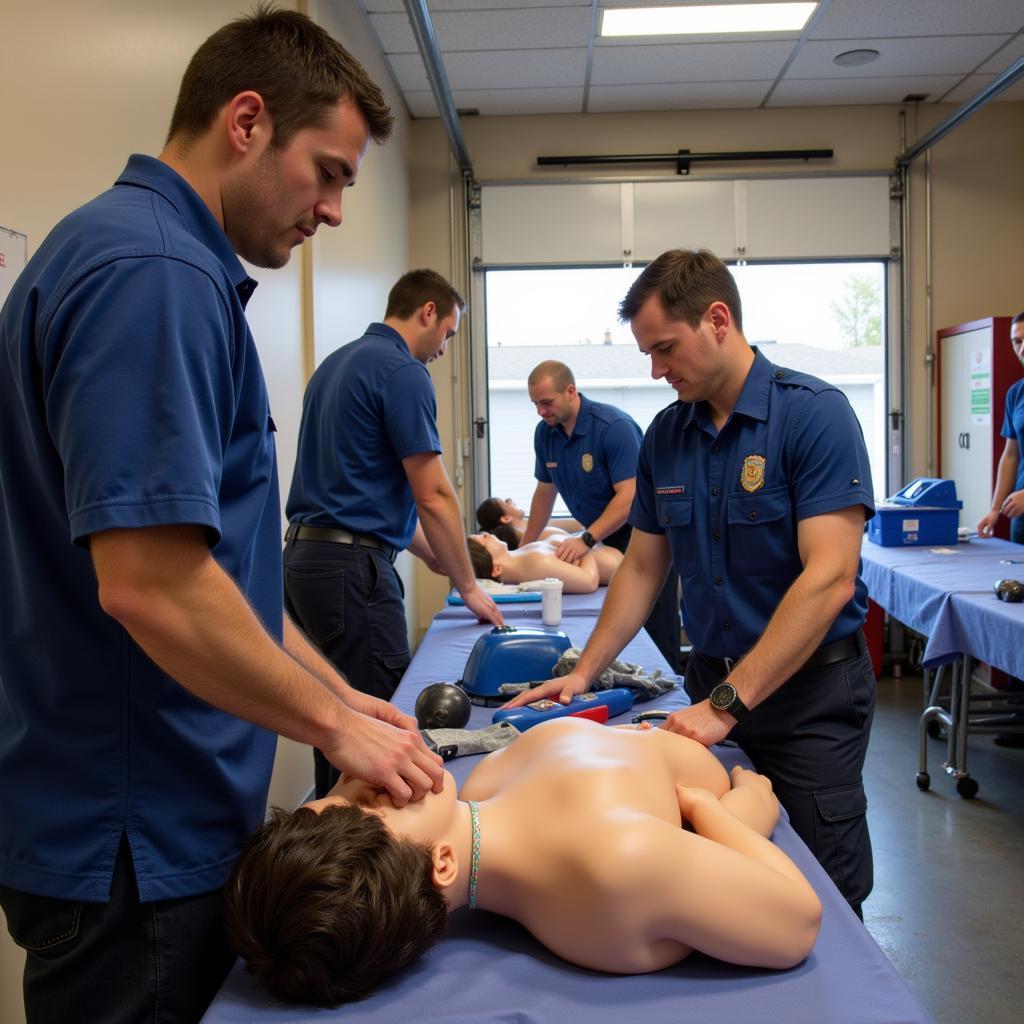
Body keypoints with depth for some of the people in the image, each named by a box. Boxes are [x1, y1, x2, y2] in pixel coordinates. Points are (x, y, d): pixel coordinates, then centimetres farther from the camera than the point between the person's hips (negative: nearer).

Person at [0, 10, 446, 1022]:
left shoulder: (153, 258, 12)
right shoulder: (152, 269, -21)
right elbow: (149, 584, -29)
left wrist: (337, 695, 13)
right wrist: (333, 722, -15)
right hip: (133, 834, -9)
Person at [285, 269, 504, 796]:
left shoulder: (336, 364, 18)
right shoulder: (402, 372, -11)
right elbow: (434, 497, -13)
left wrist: (433, 555, 25)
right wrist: (469, 586, -1)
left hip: (305, 559, 10)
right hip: (352, 568, -10)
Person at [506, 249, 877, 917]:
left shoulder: (814, 413, -15)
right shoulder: (665, 434, 4)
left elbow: (829, 579, -22)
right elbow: (644, 568, 11)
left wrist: (728, 706, -25)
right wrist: (583, 675, 3)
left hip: (812, 687, -5)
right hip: (713, 679, 5)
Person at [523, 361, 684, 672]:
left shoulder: (614, 426, -21)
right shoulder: (545, 432, 1)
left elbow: (629, 496, -25)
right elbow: (545, 491, 12)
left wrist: (586, 539, -31)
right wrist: (525, 549, 13)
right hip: (605, 538, 7)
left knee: (656, 634, -7)